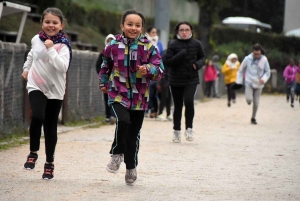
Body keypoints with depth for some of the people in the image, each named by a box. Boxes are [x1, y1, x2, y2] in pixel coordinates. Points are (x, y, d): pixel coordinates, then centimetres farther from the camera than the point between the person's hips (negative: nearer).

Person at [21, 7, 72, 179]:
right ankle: (33, 153, -5)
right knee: (37, 117, -24)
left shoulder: (63, 46, -13)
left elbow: (63, 67, -28)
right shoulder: (36, 39, 0)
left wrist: (51, 50, -30)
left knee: (50, 126, 4)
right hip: (36, 86, 1)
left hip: (55, 90, -1)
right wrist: (26, 68, 32)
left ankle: (50, 163, 19)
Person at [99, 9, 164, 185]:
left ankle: (131, 167, 26)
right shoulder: (114, 46, 0)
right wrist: (103, 83, 23)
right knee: (123, 121, -27)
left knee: (134, 133, 8)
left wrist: (148, 69, -21)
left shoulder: (148, 48, -2)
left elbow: (160, 70, -2)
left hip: (139, 97, 1)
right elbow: (106, 65, 18)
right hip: (118, 94, -1)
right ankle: (117, 153, -4)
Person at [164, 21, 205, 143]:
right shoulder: (173, 44, -5)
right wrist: (181, 54, -21)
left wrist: (198, 64, -6)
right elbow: (167, 61, -10)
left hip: (191, 79, 0)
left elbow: (202, 57, 16)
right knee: (178, 106, 7)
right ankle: (176, 131, 23)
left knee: (189, 101, -20)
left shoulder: (196, 44, 1)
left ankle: (189, 128, -5)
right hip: (176, 80, 0)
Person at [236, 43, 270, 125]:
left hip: (258, 85, 1)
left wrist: (264, 79, -17)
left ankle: (253, 118, 23)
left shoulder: (264, 60, -7)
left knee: (256, 103, 2)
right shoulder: (247, 59, -9)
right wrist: (239, 81, 1)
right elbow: (241, 70, 4)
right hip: (249, 83, -1)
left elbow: (267, 72, 3)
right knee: (249, 100, -19)